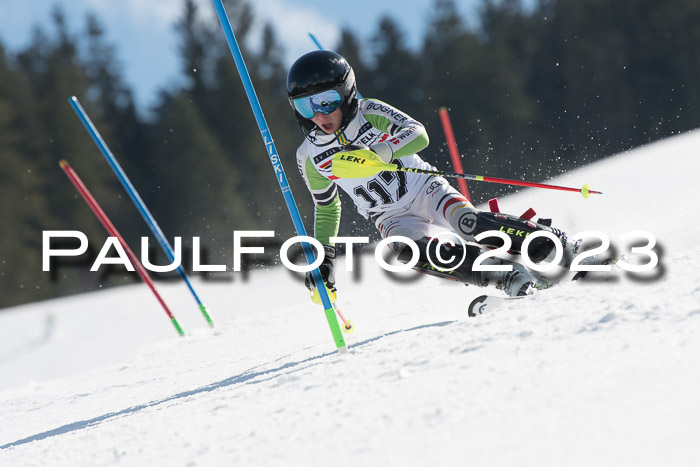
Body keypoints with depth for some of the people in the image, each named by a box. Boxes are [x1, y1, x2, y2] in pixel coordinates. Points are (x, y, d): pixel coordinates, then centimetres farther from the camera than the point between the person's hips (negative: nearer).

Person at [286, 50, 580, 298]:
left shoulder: (369, 113, -12)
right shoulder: (310, 157, -2)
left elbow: (418, 134, -27)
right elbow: (327, 207, 14)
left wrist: (375, 153, -43)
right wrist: (323, 257, 8)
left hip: (424, 190, -2)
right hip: (392, 218, 2)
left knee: (466, 222, -31)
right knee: (409, 250, -32)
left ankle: (558, 247, -21)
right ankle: (508, 277, -32)